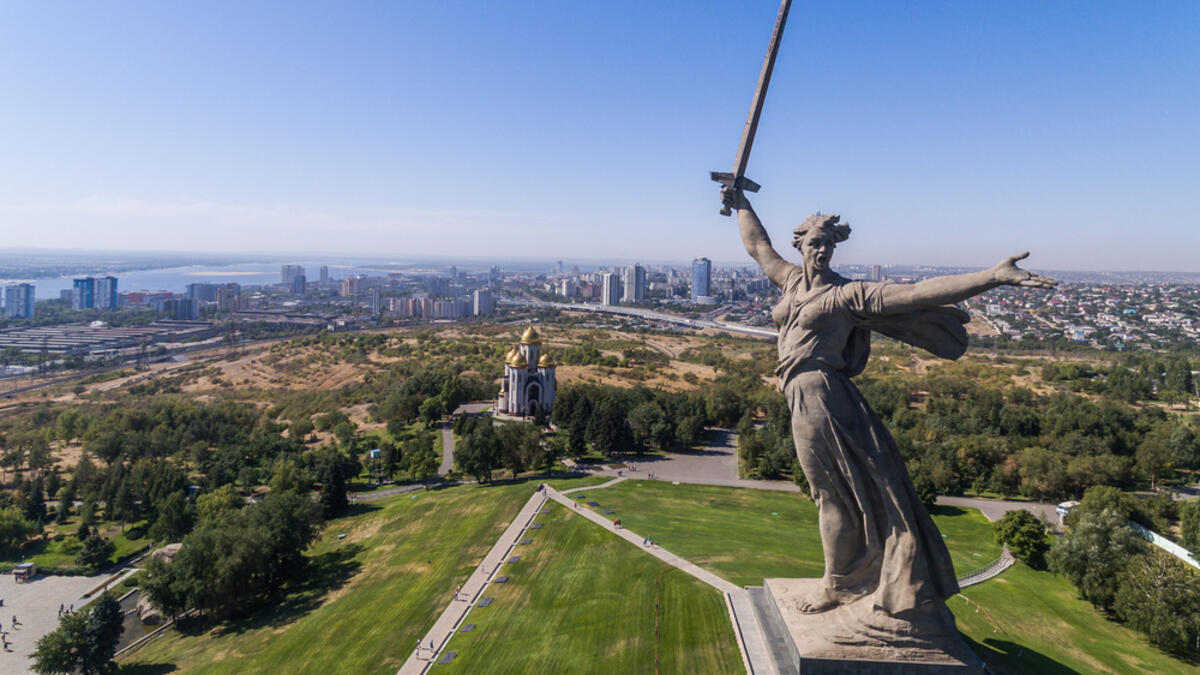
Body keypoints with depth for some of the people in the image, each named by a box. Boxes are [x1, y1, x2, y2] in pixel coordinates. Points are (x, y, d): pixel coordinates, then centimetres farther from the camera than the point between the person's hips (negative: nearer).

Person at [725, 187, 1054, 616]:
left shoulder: (845, 293, -5)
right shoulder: (791, 280, 12)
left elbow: (919, 292, -12)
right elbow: (758, 245, 28)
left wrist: (993, 276, -19)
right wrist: (740, 203, 38)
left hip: (819, 397, -6)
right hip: (803, 398, 6)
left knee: (835, 495, 7)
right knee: (838, 493, 16)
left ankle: (835, 587, 23)